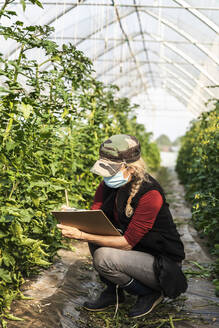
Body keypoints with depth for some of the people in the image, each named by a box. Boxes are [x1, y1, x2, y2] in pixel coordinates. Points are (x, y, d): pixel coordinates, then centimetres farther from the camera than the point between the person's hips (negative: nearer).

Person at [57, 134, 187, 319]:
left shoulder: (150, 194, -28)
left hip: (163, 265, -7)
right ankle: (113, 291, 5)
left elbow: (127, 243, -28)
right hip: (137, 252, 7)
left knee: (103, 257, -26)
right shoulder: (108, 186, -5)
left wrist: (82, 236, -33)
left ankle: (150, 294, -1)